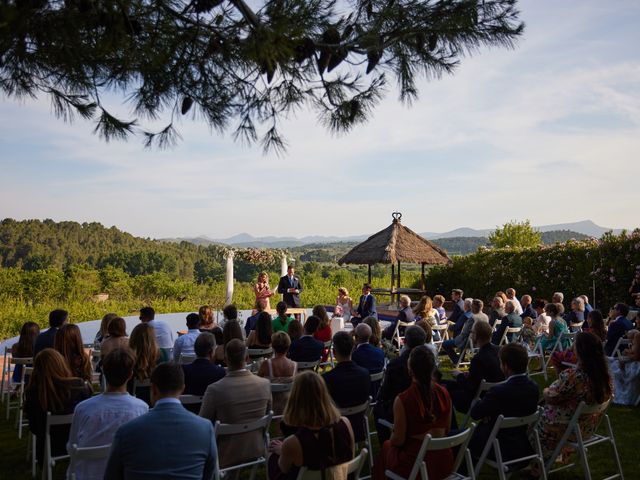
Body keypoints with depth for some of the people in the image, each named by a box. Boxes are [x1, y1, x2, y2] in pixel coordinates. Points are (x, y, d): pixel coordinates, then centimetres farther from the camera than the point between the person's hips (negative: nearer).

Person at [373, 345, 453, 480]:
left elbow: (398, 440, -12)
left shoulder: (402, 400, -23)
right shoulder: (444, 393, -9)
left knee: (386, 446, 26)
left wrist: (391, 440, 9)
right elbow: (446, 431, 5)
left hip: (415, 465, -4)